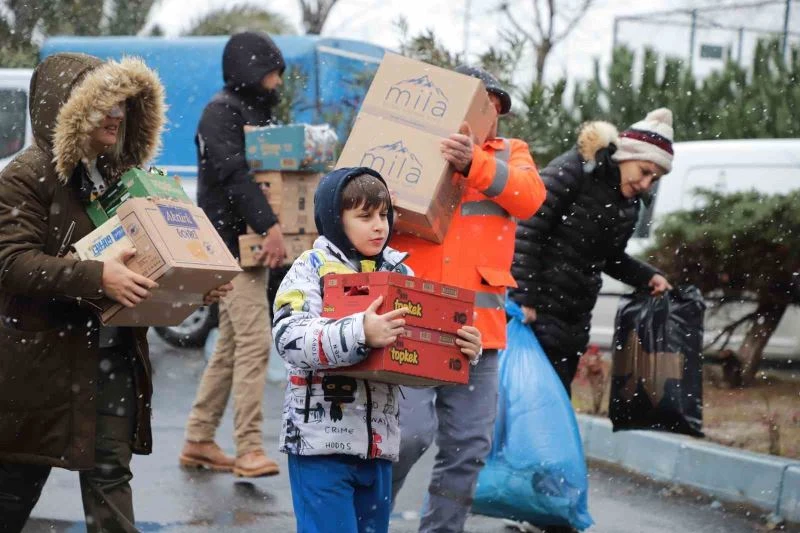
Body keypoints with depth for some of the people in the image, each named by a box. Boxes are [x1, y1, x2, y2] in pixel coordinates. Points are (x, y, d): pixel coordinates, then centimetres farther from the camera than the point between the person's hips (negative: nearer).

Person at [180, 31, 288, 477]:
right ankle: (249, 449, -14)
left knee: (231, 347, 12)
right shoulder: (222, 111, -10)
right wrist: (269, 225, -31)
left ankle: (198, 441, 18)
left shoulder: (257, 112, 19)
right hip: (232, 243, -10)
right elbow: (234, 173, -23)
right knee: (254, 343, -14)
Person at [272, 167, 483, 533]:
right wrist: (360, 334, -32)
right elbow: (289, 338, -20)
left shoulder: (399, 273, 10)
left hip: (378, 443, 6)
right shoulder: (311, 268, -5)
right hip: (320, 441, -6)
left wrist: (463, 349, -8)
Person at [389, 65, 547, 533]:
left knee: (468, 448, 6)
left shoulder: (510, 154, 14)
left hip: (478, 326, 3)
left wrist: (474, 162, -23)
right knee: (410, 431, -14)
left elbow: (530, 197, -7)